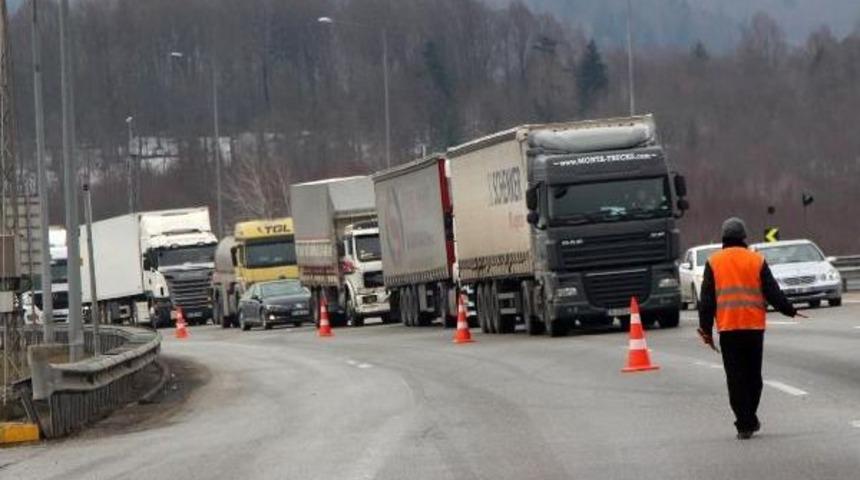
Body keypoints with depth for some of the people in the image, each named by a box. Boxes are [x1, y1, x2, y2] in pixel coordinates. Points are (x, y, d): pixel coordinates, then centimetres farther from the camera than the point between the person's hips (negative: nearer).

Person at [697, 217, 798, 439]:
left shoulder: (714, 262, 3)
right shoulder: (757, 260, 3)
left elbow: (707, 299, 3)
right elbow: (772, 292, 3)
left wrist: (706, 329, 8)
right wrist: (789, 310, 17)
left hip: (728, 328, -1)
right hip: (754, 327, 1)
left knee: (735, 378, 1)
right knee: (753, 375, 14)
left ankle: (744, 423, -2)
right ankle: (750, 419, 20)